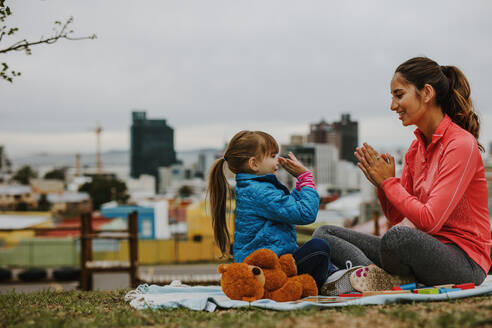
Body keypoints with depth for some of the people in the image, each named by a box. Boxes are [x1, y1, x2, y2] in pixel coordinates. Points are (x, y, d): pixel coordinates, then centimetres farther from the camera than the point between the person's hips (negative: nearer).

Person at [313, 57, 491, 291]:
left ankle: (382, 278, -10)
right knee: (324, 234, 1)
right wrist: (380, 184, -6)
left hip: (465, 262, -8)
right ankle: (375, 273, -24)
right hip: (428, 246, 9)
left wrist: (389, 181, -12)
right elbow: (395, 216, 13)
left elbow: (429, 220, -22)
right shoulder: (417, 147, 12)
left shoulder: (462, 144, -14)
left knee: (400, 236, -41)